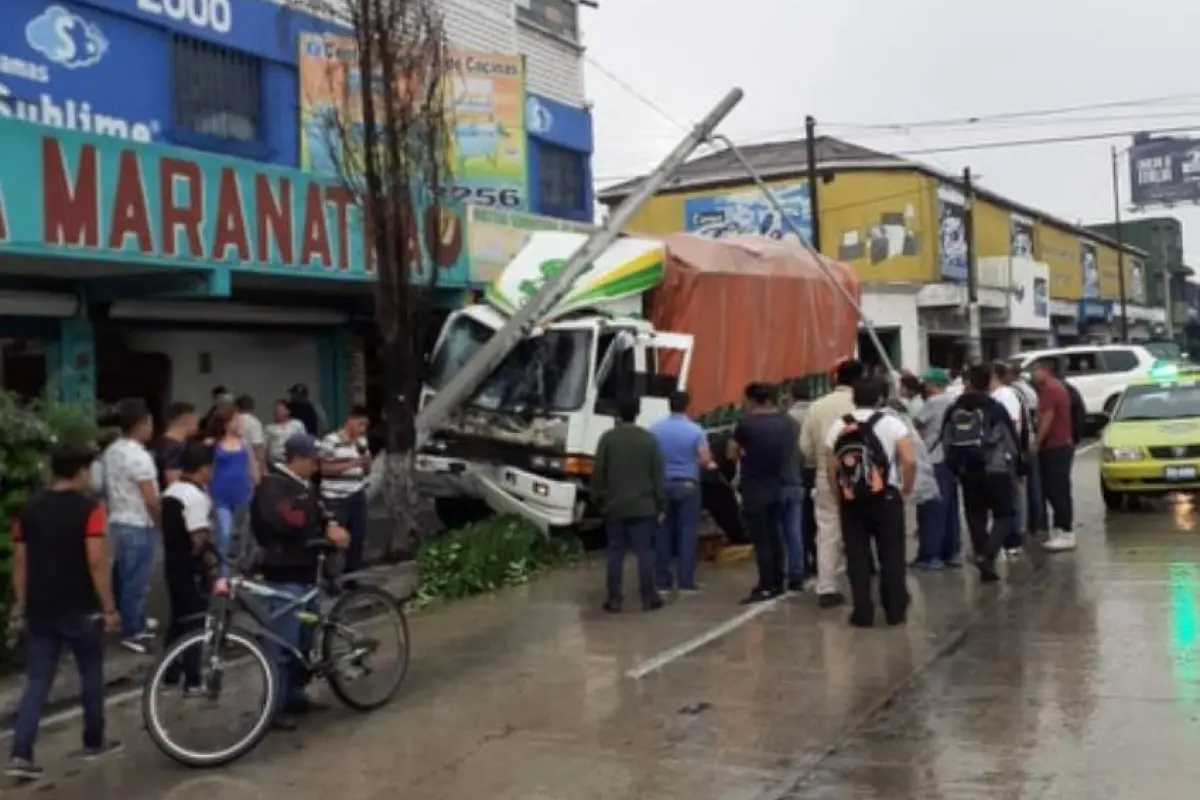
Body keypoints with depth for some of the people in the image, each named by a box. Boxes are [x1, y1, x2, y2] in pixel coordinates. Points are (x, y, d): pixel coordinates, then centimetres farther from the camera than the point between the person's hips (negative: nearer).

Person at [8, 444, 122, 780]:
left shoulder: (29, 509, 4)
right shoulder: (89, 509, -12)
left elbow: (20, 561, 8)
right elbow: (96, 563, -17)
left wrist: (20, 603, 18)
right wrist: (109, 608, -11)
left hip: (40, 609, 4)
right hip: (80, 609, -4)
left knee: (37, 683, 7)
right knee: (91, 675, 14)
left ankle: (20, 755, -2)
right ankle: (94, 743, 26)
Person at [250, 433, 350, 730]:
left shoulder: (303, 485, 15)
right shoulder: (272, 486, -14)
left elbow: (318, 513, 15)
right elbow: (291, 524, -26)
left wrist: (331, 526, -8)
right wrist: (327, 533, -16)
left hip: (305, 572, 10)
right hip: (284, 576, -10)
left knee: (305, 637, 17)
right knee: (283, 642, -7)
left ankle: (295, 695, 29)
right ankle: (275, 707, 0)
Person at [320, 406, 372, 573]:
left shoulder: (362, 441, 12)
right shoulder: (331, 441, -9)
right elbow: (324, 468, -12)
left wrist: (366, 461, -5)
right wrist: (350, 464, -18)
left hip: (357, 496, 6)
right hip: (336, 498, -6)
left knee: (358, 536, 9)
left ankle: (353, 573, 21)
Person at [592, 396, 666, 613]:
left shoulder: (608, 438, -3)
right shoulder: (648, 439, -2)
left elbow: (598, 472, -2)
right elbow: (657, 475, -1)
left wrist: (598, 498, 10)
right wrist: (661, 505, 4)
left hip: (614, 505, 0)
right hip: (643, 506, 0)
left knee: (616, 551, 6)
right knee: (645, 550, 4)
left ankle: (614, 599, 6)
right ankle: (648, 597, 5)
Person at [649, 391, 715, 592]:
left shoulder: (655, 429, 0)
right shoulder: (696, 430, -6)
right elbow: (705, 460, -10)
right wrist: (711, 464, 13)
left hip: (662, 485, 2)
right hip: (687, 485, -2)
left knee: (662, 533, 6)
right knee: (687, 532, 2)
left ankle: (662, 581, 8)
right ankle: (685, 581, 1)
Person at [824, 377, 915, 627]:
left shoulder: (837, 426, 6)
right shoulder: (892, 422, -2)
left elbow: (830, 468, 3)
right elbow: (910, 461, -12)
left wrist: (839, 497, 13)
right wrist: (906, 489, 2)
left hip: (850, 500, 2)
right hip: (886, 498, -2)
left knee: (857, 557, 7)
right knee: (891, 556, 7)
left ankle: (863, 613, 8)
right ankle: (895, 611, 12)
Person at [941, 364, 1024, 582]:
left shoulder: (953, 411, 5)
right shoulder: (996, 409, -9)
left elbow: (946, 443, 7)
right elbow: (1011, 440, -6)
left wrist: (956, 468, 16)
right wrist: (1016, 466, 8)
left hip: (967, 472, 4)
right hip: (996, 471, -4)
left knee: (976, 517, 13)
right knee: (1006, 514, 5)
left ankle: (982, 556, 13)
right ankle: (988, 555, -12)